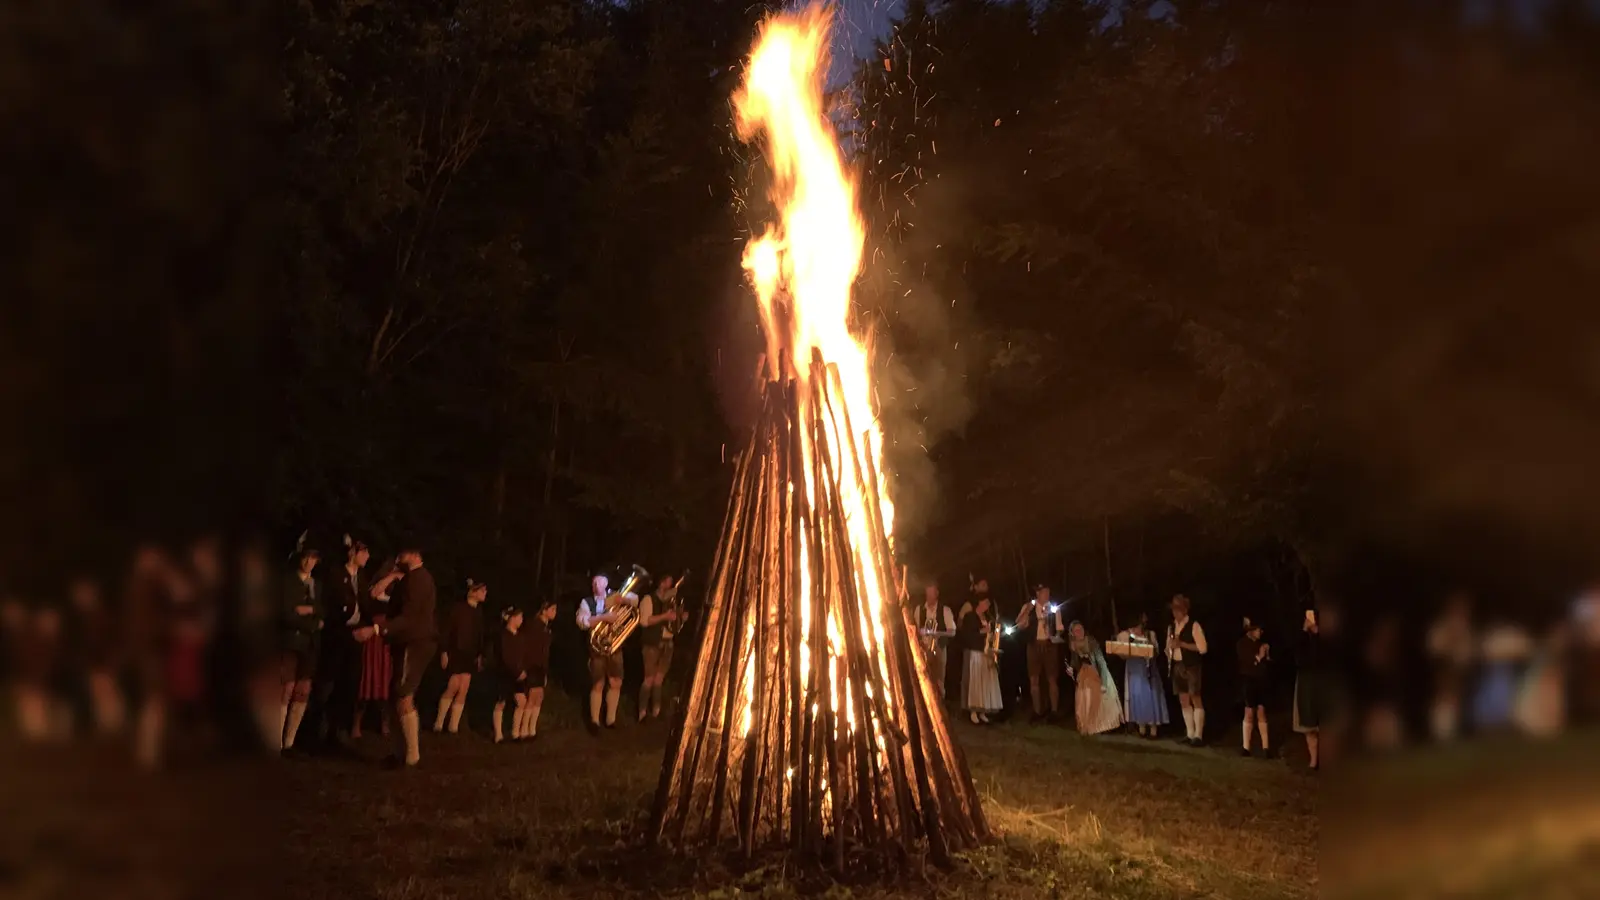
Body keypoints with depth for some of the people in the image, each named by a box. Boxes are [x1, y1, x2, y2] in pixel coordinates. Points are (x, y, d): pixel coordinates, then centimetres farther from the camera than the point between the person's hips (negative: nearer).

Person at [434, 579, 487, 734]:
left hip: (470, 655, 6)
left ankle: (453, 727, 4)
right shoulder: (458, 608, -9)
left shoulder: (479, 612, 9)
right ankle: (438, 725, 2)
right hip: (455, 653, -6)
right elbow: (446, 630, -11)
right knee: (453, 688, -11)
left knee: (463, 692, 0)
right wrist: (444, 652, -15)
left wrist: (480, 655, 11)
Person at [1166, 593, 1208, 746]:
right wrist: (1169, 650, -2)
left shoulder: (1194, 626, -9)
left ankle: (1198, 735, -2)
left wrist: (1182, 644, -18)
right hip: (1177, 666, 7)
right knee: (1183, 701, 10)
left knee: (1195, 700, -5)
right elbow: (1169, 646, 21)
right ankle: (1189, 734, 17)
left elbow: (1202, 648, -15)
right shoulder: (1171, 627, 12)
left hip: (1191, 666, -7)